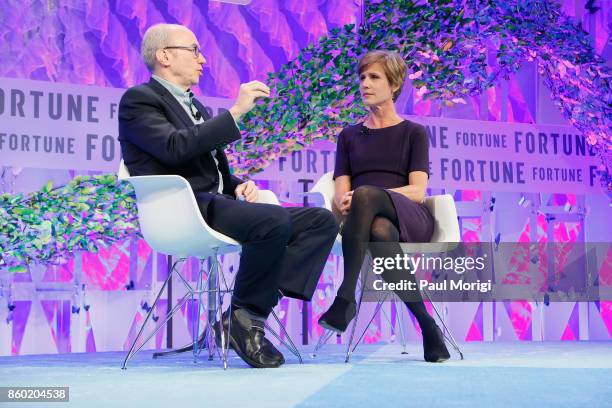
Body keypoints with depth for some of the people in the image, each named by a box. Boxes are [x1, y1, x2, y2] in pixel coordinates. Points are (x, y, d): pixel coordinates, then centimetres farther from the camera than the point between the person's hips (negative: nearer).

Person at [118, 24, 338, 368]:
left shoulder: (196, 107, 27)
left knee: (322, 221, -6)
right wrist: (236, 112, -17)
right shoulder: (138, 100, 0)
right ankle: (246, 317, -16)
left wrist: (240, 186, 6)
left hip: (215, 205, 9)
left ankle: (257, 303, -18)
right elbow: (175, 148, -19)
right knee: (274, 219, -33)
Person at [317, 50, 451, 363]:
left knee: (367, 194, -39)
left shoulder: (413, 133, 15)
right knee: (380, 231, -40)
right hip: (369, 219, 2)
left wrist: (362, 197, -16)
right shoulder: (349, 136, 24)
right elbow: (341, 193, 13)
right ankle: (427, 324, -35)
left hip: (410, 218, -2)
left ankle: (346, 296, -41)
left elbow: (418, 191, 0)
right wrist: (345, 203, -15)